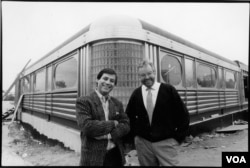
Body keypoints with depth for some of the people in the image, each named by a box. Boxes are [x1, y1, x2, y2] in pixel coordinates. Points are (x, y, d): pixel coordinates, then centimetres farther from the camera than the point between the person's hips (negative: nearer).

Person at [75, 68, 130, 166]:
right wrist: (113, 123, -13)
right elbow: (86, 126, -20)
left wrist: (109, 135, -16)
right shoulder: (83, 101, -9)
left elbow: (126, 125, 0)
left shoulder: (117, 104, 7)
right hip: (93, 156, -4)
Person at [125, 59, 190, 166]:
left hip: (166, 143, -2)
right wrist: (133, 137, 7)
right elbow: (129, 117, 11)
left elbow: (183, 115, 0)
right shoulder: (136, 93, 0)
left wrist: (178, 137, -1)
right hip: (143, 143, 2)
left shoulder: (168, 90, -6)